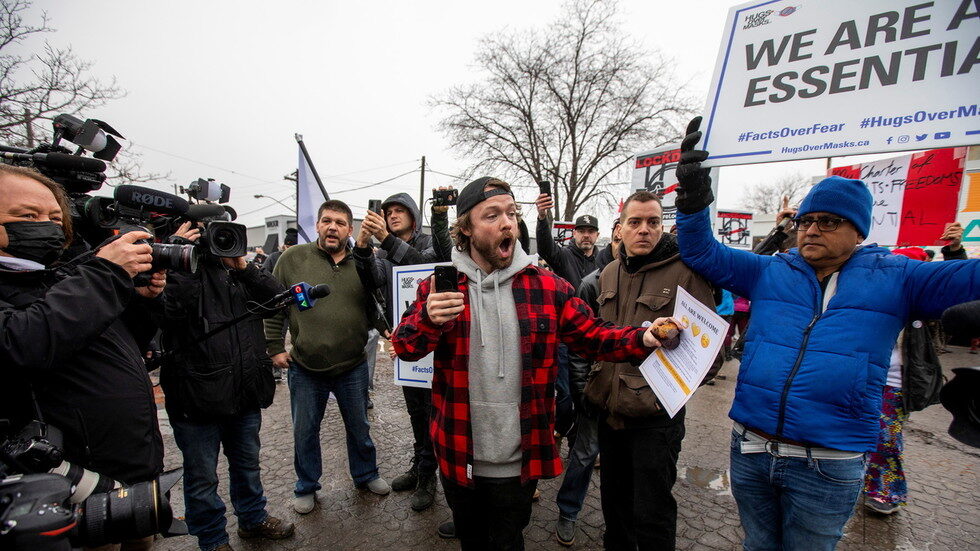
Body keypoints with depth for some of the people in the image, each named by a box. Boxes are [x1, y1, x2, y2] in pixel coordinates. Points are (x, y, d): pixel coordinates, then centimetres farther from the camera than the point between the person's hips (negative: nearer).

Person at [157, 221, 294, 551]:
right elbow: (165, 307, -29)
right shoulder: (180, 270, -10)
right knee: (202, 478, 13)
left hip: (245, 393, 6)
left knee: (247, 464, 24)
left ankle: (253, 518, 46)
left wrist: (245, 267, -13)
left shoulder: (236, 272, 8)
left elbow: (279, 298, -2)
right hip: (198, 398, -6)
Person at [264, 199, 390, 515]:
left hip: (353, 367, 1)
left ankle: (365, 474, 44)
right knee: (305, 432, 18)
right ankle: (306, 487, 41)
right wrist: (274, 346, -3)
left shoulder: (363, 262, -2)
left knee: (359, 427, 20)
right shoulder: (293, 258, -4)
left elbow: (378, 304, -9)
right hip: (304, 369, -1)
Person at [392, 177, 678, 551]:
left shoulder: (548, 287, -6)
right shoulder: (440, 284, -7)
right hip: (459, 457, 1)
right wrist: (429, 319, -33)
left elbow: (593, 336, -3)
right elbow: (404, 347, -11)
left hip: (520, 460, 0)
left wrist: (643, 339, -23)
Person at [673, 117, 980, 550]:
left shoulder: (894, 279, 2)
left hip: (828, 465, -2)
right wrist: (694, 199, -16)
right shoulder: (768, 273, 5)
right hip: (750, 449, 2)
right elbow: (701, 252, 0)